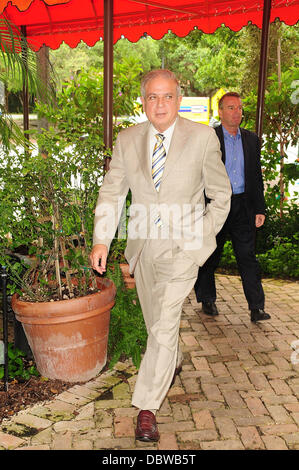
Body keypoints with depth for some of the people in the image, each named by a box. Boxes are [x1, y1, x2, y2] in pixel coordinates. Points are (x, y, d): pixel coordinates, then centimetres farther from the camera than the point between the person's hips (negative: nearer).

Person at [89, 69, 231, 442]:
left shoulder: (202, 137, -5)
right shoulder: (127, 140, 3)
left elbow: (221, 193, 4)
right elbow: (111, 192, 5)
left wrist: (203, 235, -3)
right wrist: (101, 240, -4)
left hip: (183, 245, -4)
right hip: (143, 244, 4)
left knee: (164, 322, -11)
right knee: (155, 321, 18)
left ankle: (146, 407, 4)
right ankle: (173, 363, 49)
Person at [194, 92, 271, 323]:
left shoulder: (251, 139, 11)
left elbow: (256, 176, 13)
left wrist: (260, 209, 7)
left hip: (243, 206, 3)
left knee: (248, 256, 0)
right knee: (210, 256, 9)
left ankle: (257, 307, 5)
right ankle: (208, 300, 26)